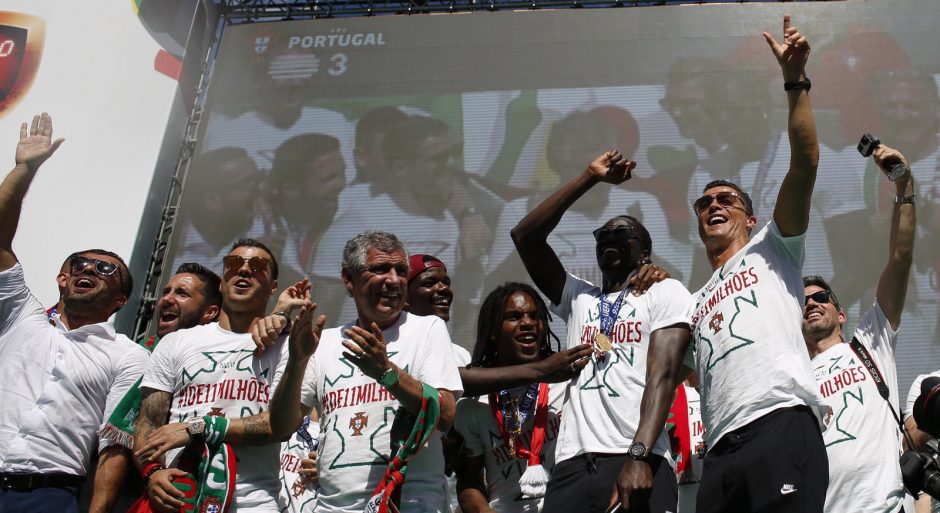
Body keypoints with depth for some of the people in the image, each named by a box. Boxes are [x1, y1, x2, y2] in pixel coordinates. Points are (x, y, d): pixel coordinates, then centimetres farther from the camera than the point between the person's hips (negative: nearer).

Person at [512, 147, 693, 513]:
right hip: (572, 464, 4)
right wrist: (590, 178, 11)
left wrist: (638, 456, -18)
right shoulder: (579, 297, 24)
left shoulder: (666, 293, 11)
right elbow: (525, 236, 14)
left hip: (640, 463, -3)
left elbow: (663, 375, -4)